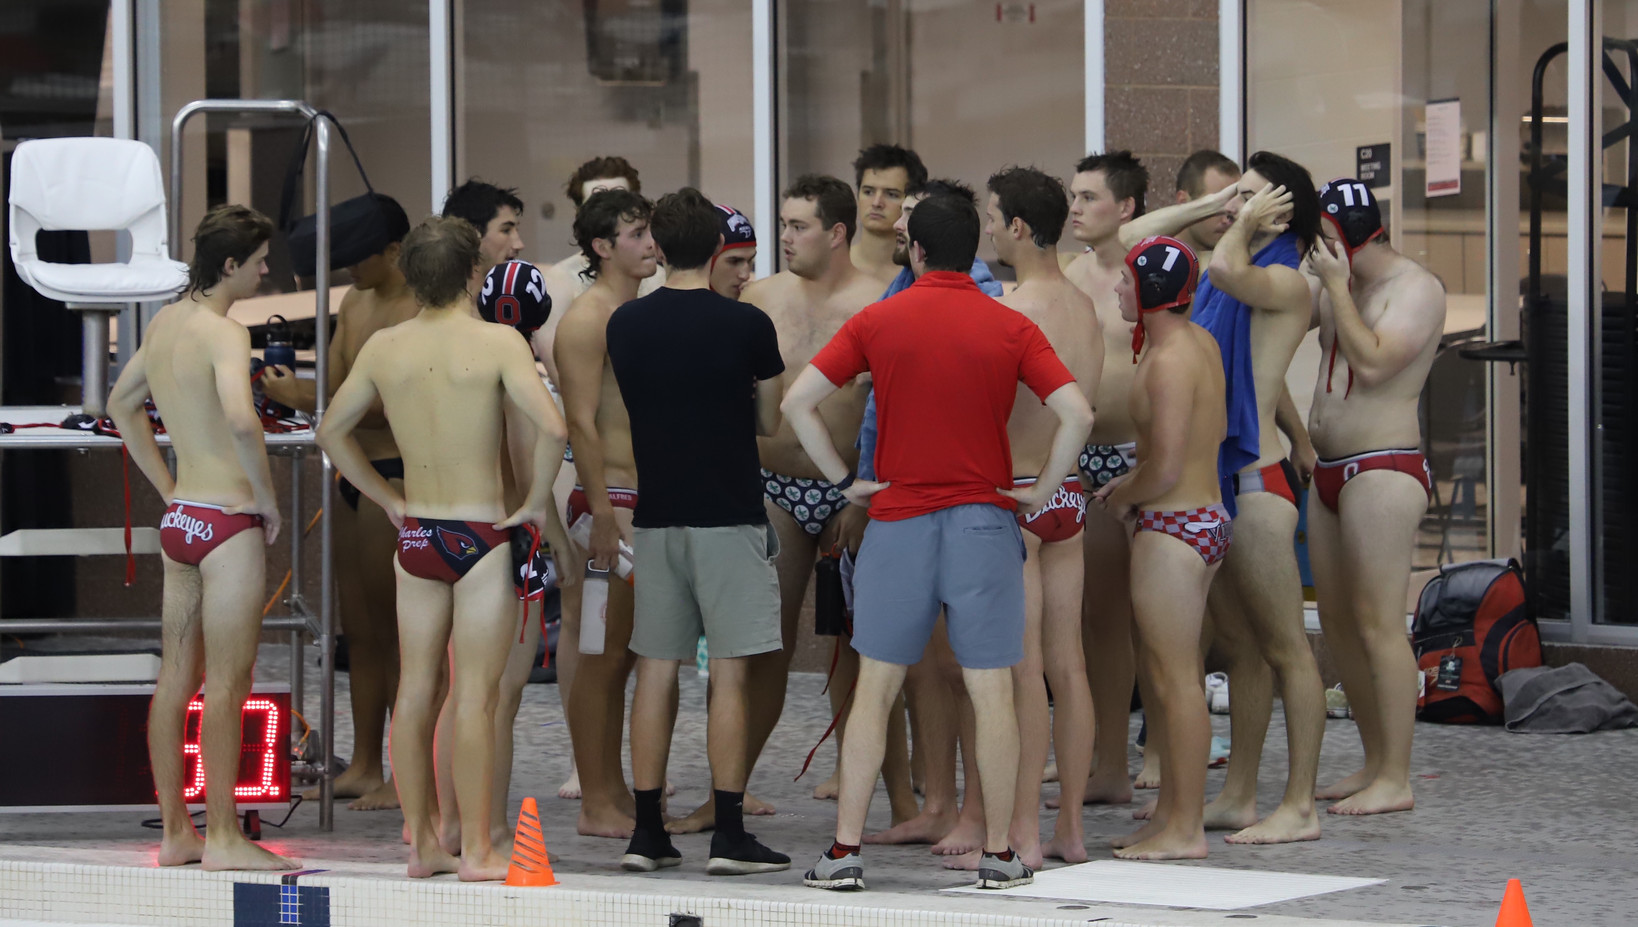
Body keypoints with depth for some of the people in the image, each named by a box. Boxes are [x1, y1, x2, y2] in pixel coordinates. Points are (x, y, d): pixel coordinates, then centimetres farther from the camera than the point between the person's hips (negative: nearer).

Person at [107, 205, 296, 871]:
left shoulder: (163, 323, 11)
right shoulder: (224, 332, -16)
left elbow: (121, 405, 25)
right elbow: (240, 417, -33)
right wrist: (267, 496, -18)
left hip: (179, 518, 9)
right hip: (228, 521, -9)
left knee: (175, 679, 10)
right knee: (227, 683, -5)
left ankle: (175, 833, 16)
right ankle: (223, 837, -3)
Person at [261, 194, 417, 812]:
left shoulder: (420, 312, -14)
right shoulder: (353, 304, 14)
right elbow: (335, 388, 14)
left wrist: (304, 398, -24)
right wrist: (289, 386, -5)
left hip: (396, 476, -9)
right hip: (352, 475, 9)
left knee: (396, 629, -6)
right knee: (359, 628, 13)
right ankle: (364, 767, 20)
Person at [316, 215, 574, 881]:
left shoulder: (384, 348, 3)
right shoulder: (496, 342, -10)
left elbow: (332, 432, 12)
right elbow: (551, 427, -21)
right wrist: (537, 502, -7)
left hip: (416, 535, 4)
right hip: (484, 535, -4)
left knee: (415, 691, 11)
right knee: (474, 697, -2)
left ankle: (421, 843, 16)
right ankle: (476, 851, 0)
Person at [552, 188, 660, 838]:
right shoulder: (587, 319, -10)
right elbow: (582, 423, -16)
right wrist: (603, 515, -21)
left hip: (644, 498, 9)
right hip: (607, 498, -9)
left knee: (622, 652, 11)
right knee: (598, 655, -6)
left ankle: (615, 793, 16)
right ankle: (595, 803, -5)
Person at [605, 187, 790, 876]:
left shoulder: (625, 324, 3)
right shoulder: (746, 325, -8)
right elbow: (769, 423, 3)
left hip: (656, 515, 4)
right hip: (728, 515, -4)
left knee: (655, 672, 8)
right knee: (729, 676, -2)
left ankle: (647, 834, 9)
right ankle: (729, 837, -3)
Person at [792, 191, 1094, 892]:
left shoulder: (878, 321, 0)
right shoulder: (1011, 328, -1)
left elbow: (797, 402, -4)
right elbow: (1076, 414, -10)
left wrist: (846, 481, 3)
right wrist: (1041, 492, 1)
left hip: (897, 521, 1)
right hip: (984, 523, -1)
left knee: (874, 690, 6)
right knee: (991, 691, 4)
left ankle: (845, 852, 4)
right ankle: (999, 853, 6)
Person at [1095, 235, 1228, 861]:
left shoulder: (1168, 360, -19)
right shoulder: (1200, 342, 10)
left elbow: (1166, 468, -24)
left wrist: (1121, 497, -5)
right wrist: (1134, 482, 18)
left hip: (1173, 528, -10)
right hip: (1206, 514, 10)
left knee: (1174, 677, -5)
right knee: (1158, 674, 16)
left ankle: (1184, 830, -2)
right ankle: (1171, 813, 22)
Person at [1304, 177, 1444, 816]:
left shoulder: (1416, 289, -9)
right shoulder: (1338, 289, 17)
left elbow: (1373, 361, -22)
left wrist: (1337, 285, -17)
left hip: (1383, 470, -9)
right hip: (1330, 470, 9)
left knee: (1377, 623, -11)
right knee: (1337, 621, 10)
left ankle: (1395, 780, -10)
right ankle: (1375, 763, 18)